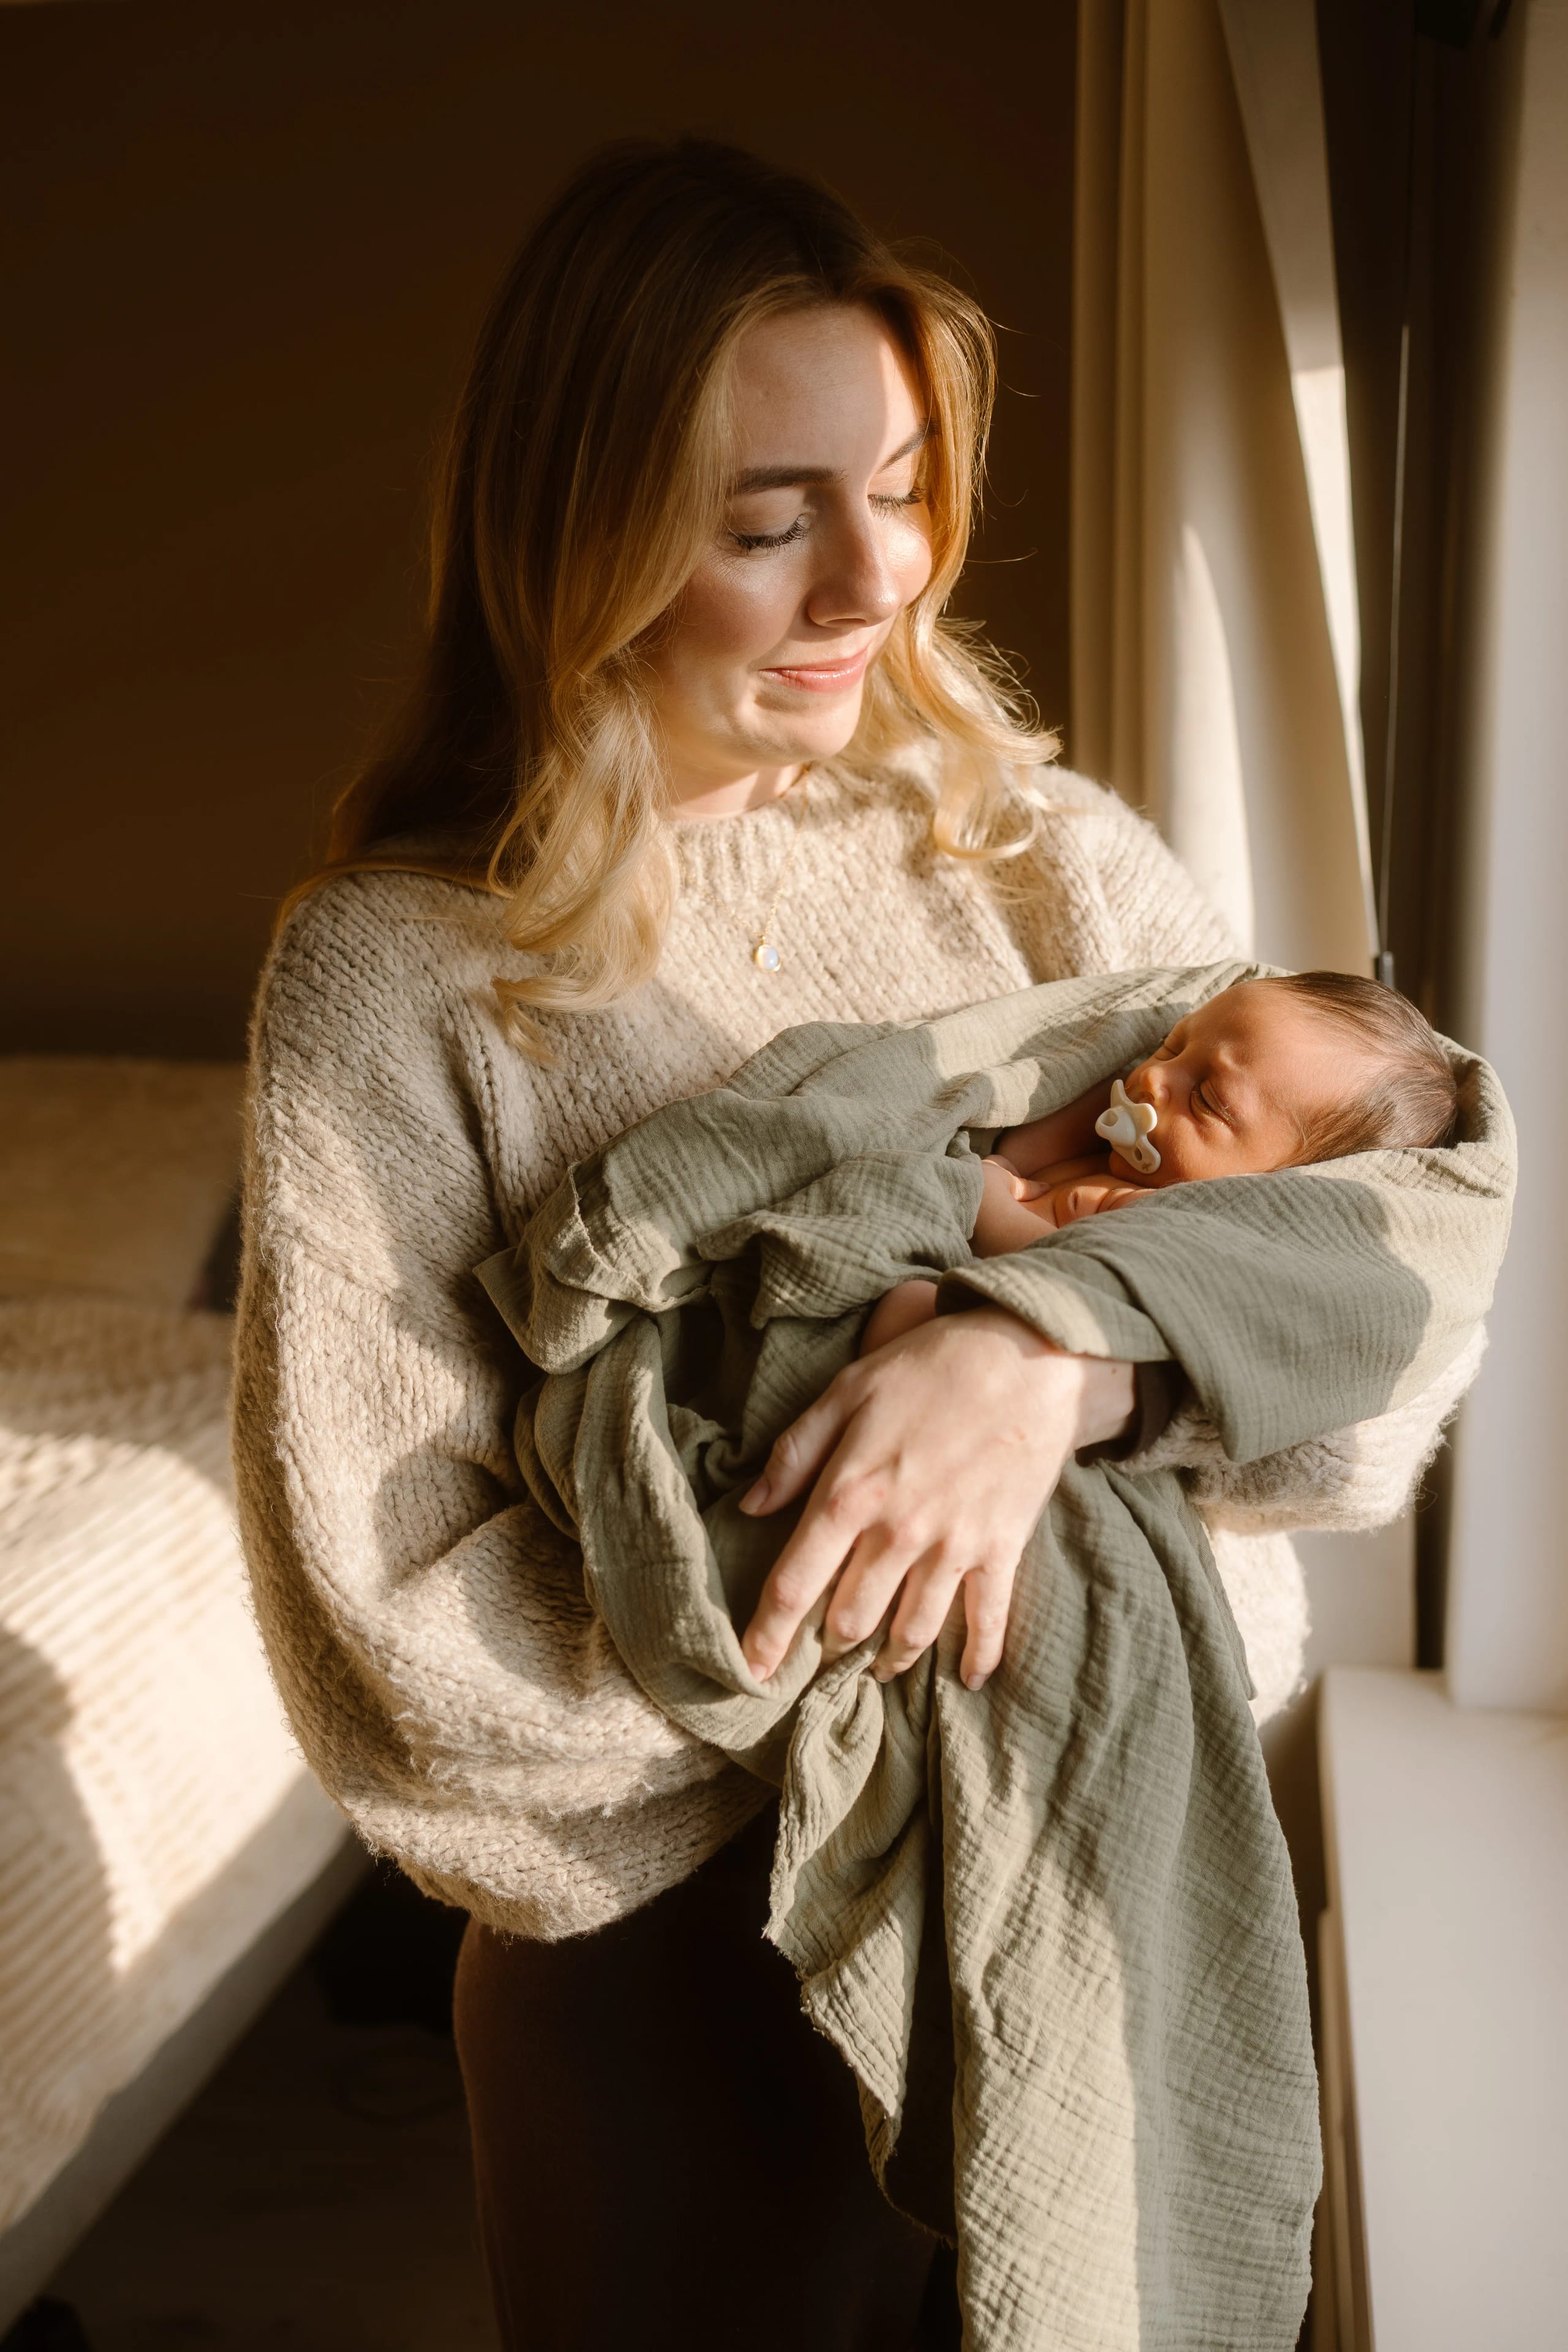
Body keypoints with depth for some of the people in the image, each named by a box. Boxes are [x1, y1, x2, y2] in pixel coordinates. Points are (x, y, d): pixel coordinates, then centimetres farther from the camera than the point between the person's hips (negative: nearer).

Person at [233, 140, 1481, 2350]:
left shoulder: (1035, 851, -6)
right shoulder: (391, 975, -15)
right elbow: (397, 1639, -16)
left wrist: (1068, 1349, -28)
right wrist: (861, 1572, -20)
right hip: (682, 1955, -3)